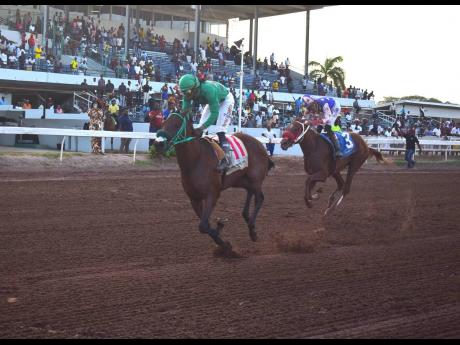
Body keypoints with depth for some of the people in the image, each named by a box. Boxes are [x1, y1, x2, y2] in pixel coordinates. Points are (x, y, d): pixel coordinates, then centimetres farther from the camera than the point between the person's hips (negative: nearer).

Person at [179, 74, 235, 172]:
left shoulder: (208, 90, -43)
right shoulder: (188, 94, -23)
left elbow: (214, 113, -41)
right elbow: (185, 110, -19)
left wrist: (202, 128, -48)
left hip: (226, 99, -7)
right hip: (213, 101, 7)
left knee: (219, 129, -22)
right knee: (199, 127, 1)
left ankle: (225, 158, -25)